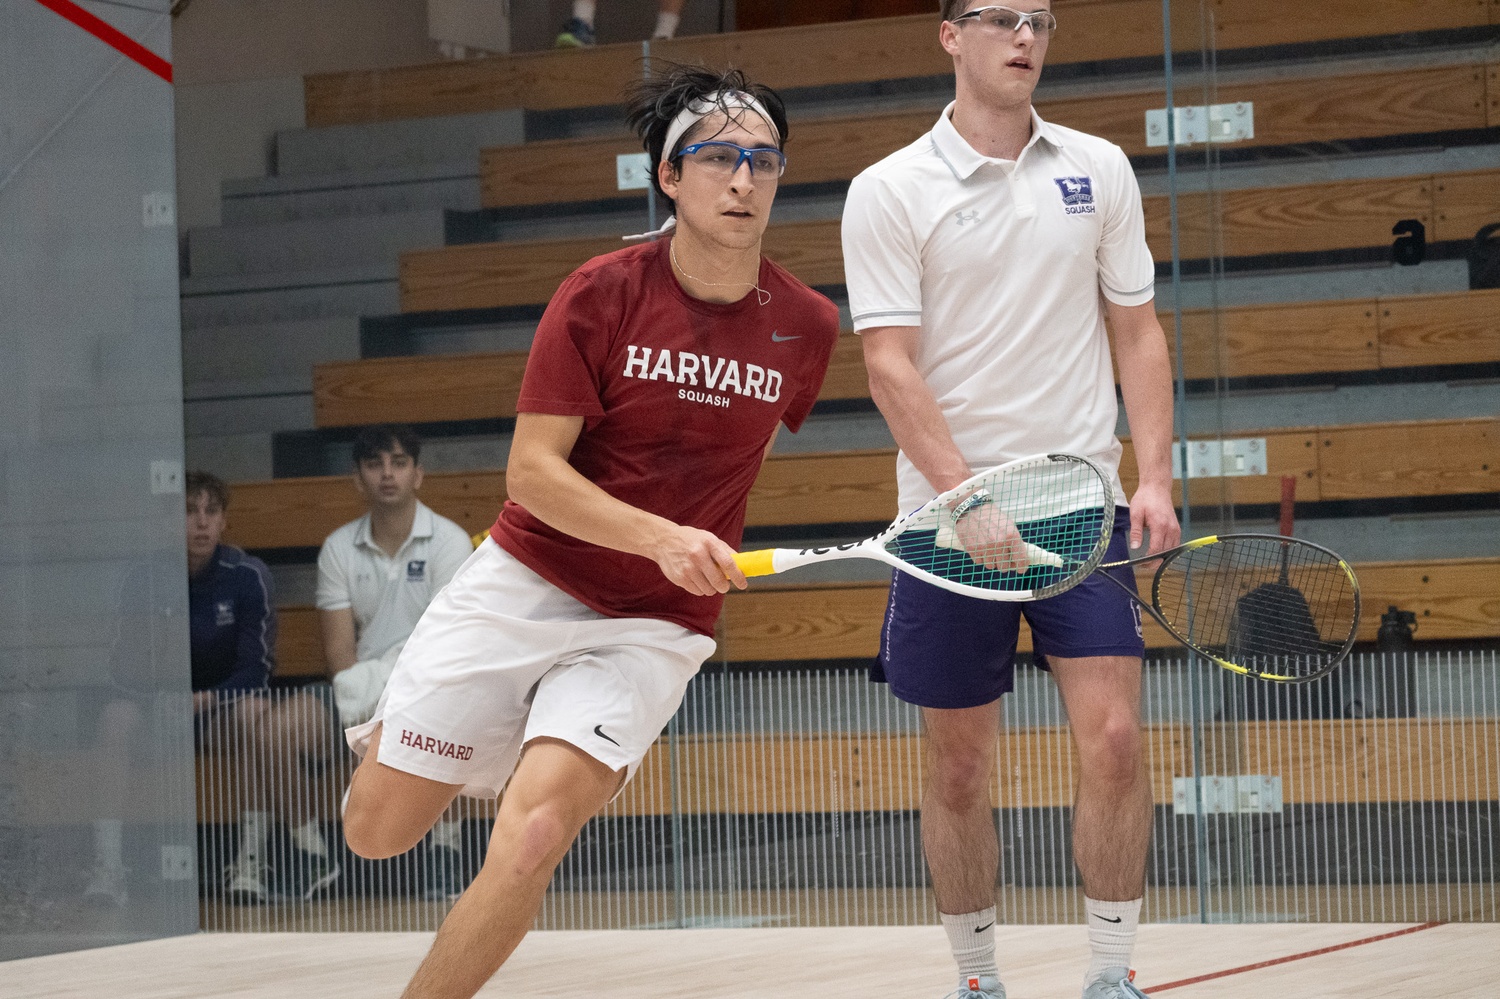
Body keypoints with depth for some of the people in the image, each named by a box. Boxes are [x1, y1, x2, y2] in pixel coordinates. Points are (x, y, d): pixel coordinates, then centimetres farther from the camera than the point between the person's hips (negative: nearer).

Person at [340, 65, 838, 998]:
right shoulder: (601, 294, -12)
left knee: (534, 836, -24)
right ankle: (389, 727, 39)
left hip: (653, 629, 1)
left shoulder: (806, 326, -4)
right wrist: (660, 538, -27)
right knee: (378, 830, 4)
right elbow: (533, 471, -14)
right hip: (522, 588, 0)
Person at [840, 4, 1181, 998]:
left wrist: (1156, 477, -2)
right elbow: (891, 364, -8)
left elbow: (1138, 331, 10)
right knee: (960, 769, 5)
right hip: (949, 510, -2)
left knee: (1115, 739, -9)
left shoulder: (1098, 170, 7)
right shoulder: (890, 192, -2)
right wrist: (971, 499, -18)